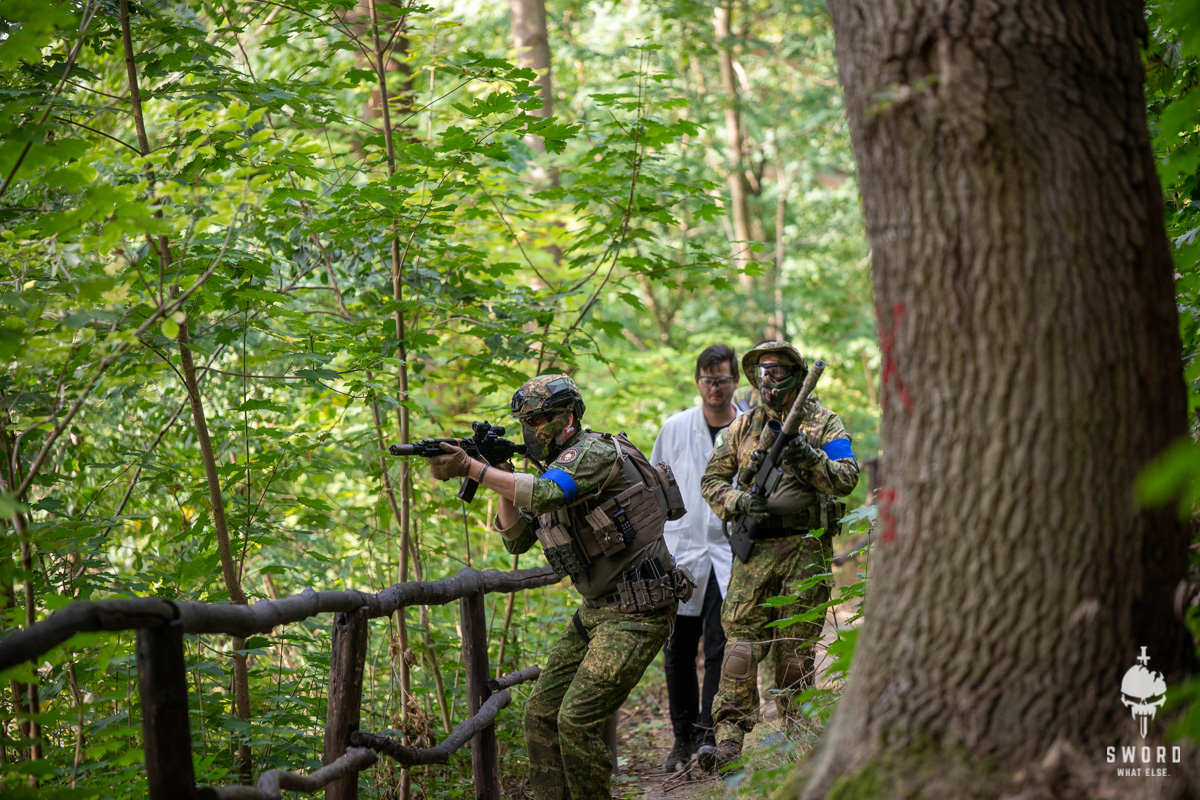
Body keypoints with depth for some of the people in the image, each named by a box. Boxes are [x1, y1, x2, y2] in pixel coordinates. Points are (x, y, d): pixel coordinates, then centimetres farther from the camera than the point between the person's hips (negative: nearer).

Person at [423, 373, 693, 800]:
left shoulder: (596, 452, -15)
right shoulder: (556, 467, 14)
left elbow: (546, 494, -33)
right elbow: (517, 540, 14)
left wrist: (470, 468, -32)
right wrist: (503, 481, -2)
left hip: (637, 610, -10)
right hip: (597, 609, 10)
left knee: (577, 720, -15)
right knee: (541, 713, 6)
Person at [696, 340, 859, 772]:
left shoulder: (824, 422, 3)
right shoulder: (743, 426, 11)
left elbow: (847, 478, -7)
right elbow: (711, 480, 11)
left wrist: (811, 459, -25)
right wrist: (737, 501, -10)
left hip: (805, 547, -2)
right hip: (754, 547, 2)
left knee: (797, 648, 2)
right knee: (741, 640, -8)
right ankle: (729, 740, -12)